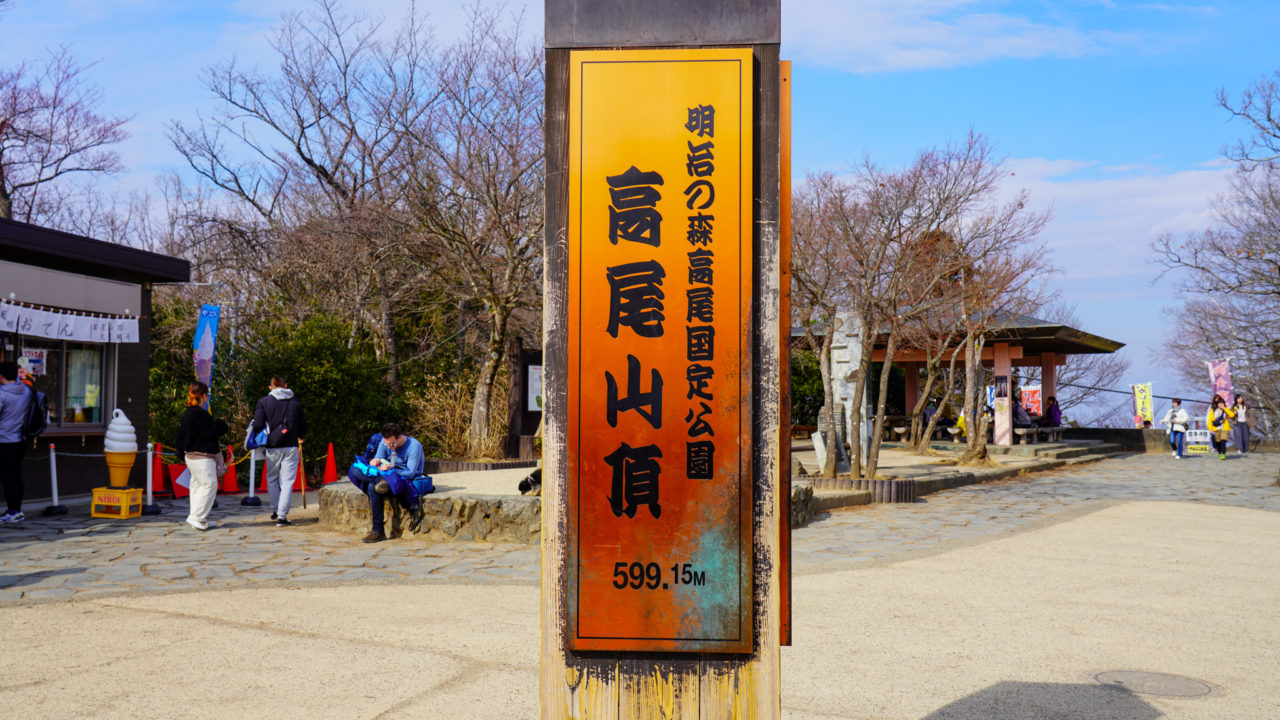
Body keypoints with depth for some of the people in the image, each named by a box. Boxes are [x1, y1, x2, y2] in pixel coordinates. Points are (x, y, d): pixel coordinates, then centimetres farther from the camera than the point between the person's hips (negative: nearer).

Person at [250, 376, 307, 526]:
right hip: (291, 447, 0)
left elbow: (258, 425, -6)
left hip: (272, 447, 0)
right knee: (287, 481, 0)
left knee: (272, 479, 19)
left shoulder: (263, 402, 0)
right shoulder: (295, 402, 5)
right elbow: (303, 427, 11)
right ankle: (282, 516, -5)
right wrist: (300, 438, 31)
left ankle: (275, 510, 22)